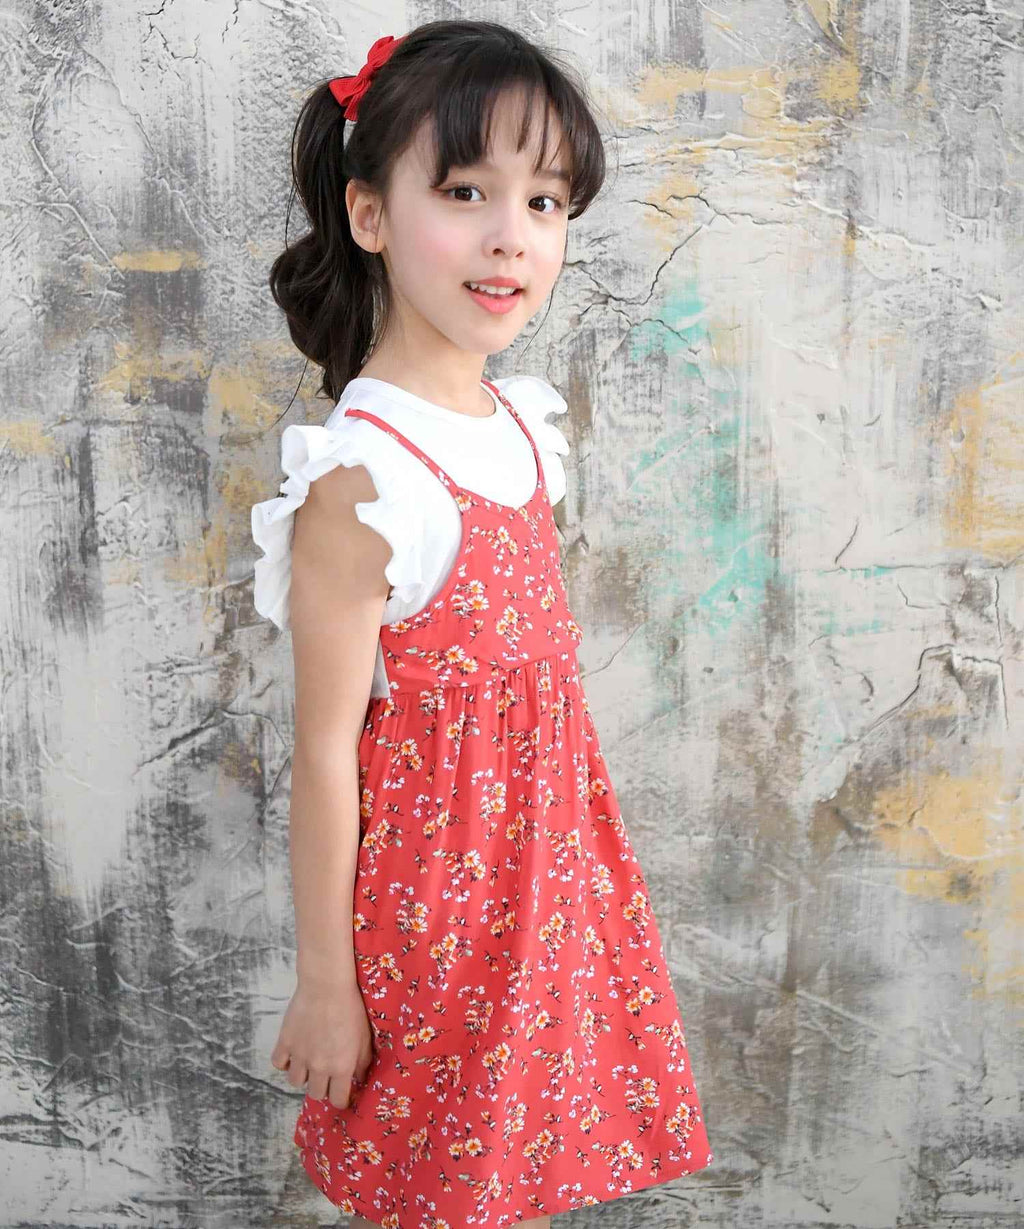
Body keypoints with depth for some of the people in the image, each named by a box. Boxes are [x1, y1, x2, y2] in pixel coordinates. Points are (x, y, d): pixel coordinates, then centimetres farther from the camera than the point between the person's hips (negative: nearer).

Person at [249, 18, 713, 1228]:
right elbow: (324, 751, -19)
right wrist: (323, 983, -12)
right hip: (429, 880, -6)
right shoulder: (361, 477, -23)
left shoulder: (522, 423, 0)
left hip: (545, 852, 7)